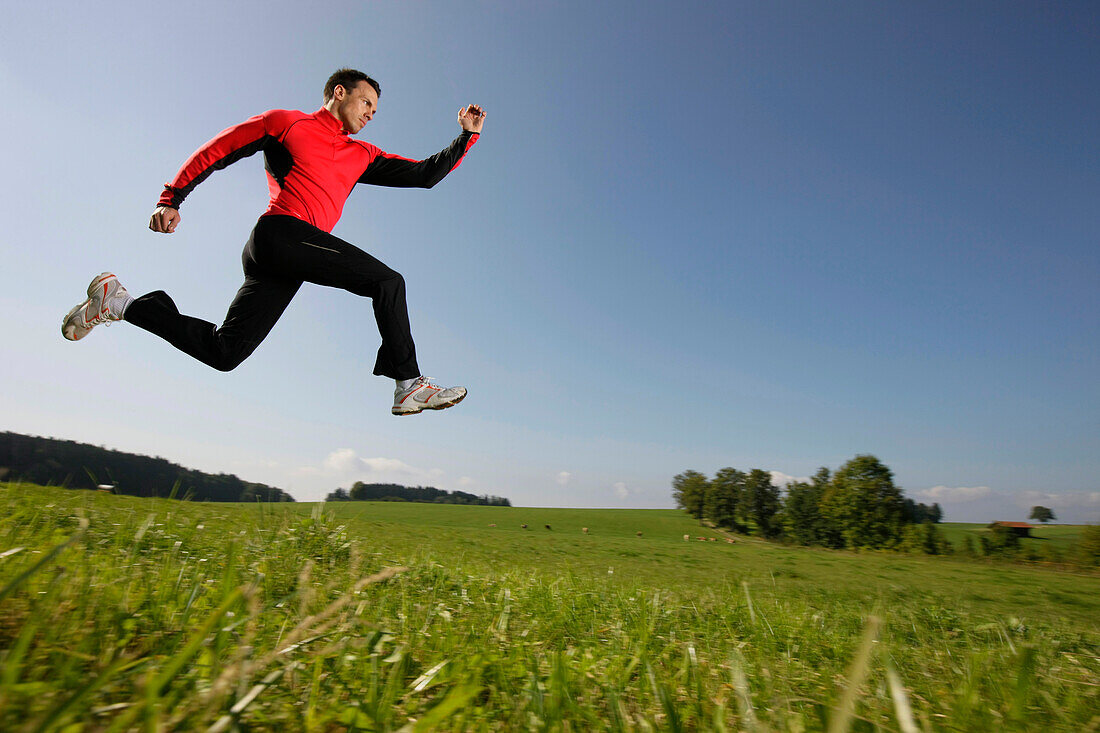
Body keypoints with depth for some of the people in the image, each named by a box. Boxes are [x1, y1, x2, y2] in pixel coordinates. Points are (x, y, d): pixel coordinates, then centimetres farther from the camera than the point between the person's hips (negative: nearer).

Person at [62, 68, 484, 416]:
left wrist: (467, 136, 13)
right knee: (388, 281, -14)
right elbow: (215, 151, 12)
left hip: (279, 257, 7)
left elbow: (424, 174, 20)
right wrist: (171, 200, 5)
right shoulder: (287, 122, 13)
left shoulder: (361, 156, 27)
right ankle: (410, 384, -13)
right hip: (283, 230, -7)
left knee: (223, 351, 5)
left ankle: (120, 303, 21)